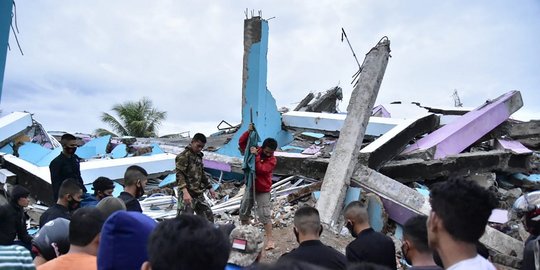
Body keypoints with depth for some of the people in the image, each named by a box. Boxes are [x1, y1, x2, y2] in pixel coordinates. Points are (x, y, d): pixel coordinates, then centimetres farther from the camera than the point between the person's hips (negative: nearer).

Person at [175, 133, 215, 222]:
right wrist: (185, 192, -29)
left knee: (209, 217, 14)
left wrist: (209, 188, 24)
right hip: (187, 194, -8)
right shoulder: (184, 156, -9)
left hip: (199, 194, 9)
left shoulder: (198, 156, 17)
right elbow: (179, 175, -18)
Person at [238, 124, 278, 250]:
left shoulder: (273, 160, -15)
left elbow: (261, 169, -27)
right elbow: (241, 142, -4)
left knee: (265, 215, -8)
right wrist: (249, 131, -17)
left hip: (263, 191, -5)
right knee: (243, 213, 13)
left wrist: (256, 156, -30)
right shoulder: (255, 150, -3)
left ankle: (270, 240, -1)